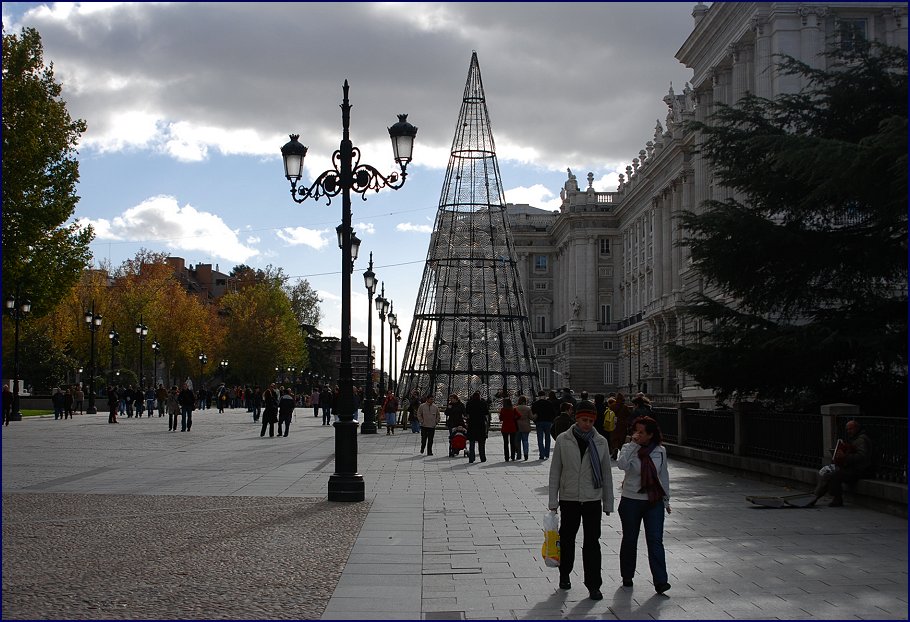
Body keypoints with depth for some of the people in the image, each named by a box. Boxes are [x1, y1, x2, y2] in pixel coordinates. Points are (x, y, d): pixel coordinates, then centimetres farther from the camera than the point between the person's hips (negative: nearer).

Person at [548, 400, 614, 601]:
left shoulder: (601, 442, 1)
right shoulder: (563, 440, -3)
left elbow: (606, 474, 7)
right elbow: (555, 471, 1)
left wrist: (608, 502, 7)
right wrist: (553, 501, 0)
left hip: (592, 499, 0)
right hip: (569, 498, 0)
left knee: (592, 542, -2)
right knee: (567, 539, 13)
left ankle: (593, 585, 2)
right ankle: (564, 575, 32)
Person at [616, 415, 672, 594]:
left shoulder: (660, 451, 3)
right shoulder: (629, 449, -5)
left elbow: (664, 475, 13)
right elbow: (622, 465, -27)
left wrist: (666, 499, 15)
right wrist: (633, 444, -25)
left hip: (655, 501, 1)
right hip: (631, 501, -1)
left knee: (655, 540, -7)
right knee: (630, 540, 10)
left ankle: (660, 581, -10)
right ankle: (627, 576, 26)